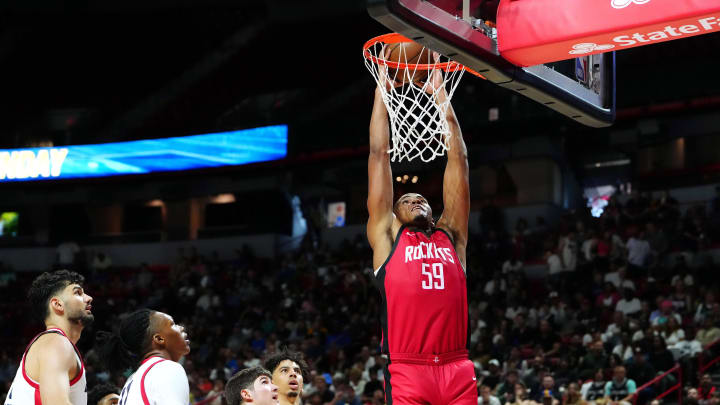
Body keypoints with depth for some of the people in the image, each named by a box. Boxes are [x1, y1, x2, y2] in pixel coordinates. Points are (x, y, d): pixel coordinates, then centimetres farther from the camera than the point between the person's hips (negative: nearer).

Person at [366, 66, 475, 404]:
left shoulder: (451, 236, 20)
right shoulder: (388, 236, 15)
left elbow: (458, 159, 21)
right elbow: (379, 154, 17)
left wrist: (442, 95, 23)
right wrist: (381, 91, 20)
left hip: (457, 371, 3)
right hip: (407, 373, -3)